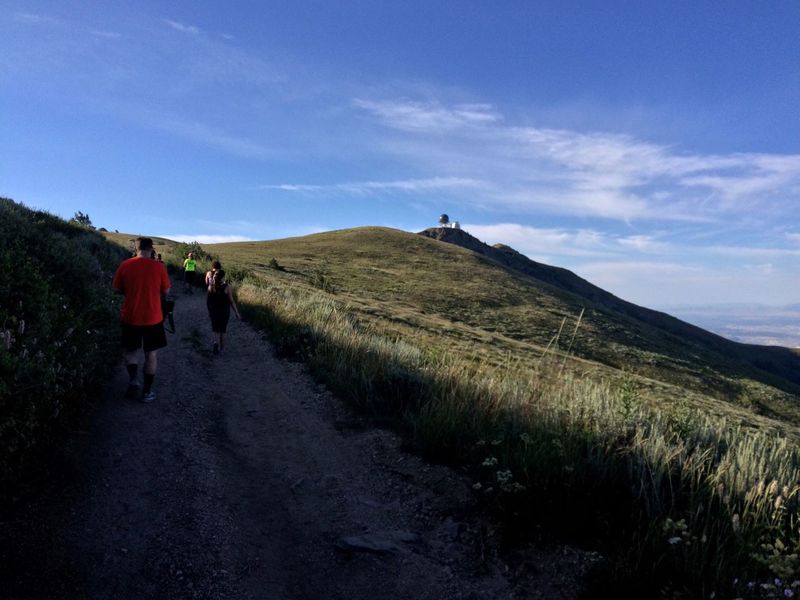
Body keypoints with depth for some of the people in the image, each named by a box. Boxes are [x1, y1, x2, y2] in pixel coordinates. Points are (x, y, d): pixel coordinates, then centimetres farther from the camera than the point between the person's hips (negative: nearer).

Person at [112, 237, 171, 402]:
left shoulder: (125, 265, -6)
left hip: (130, 317, 1)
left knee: (131, 350, 21)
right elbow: (166, 290, -1)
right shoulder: (158, 266, -10)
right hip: (153, 318, -1)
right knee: (151, 354, 11)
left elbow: (116, 289, 3)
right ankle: (147, 391, 15)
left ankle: (133, 379, 1)